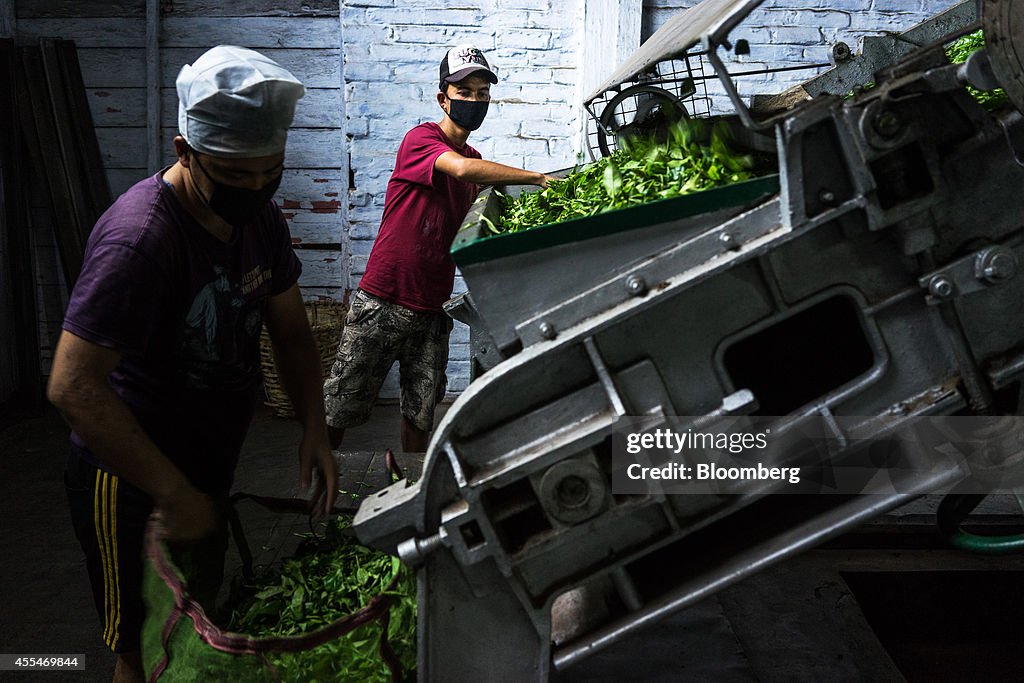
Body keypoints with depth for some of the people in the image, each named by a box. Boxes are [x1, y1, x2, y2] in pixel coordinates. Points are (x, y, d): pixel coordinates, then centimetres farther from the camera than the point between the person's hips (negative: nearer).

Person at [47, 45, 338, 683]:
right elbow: (73, 386, -32)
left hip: (209, 468, 8)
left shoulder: (262, 218, -3)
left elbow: (291, 330, 6)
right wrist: (173, 493, -29)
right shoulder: (141, 236, -30)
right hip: (130, 481, -7)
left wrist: (315, 428, -7)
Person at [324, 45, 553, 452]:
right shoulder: (421, 139, -10)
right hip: (382, 302, -6)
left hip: (432, 309, 6)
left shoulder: (475, 159, 13)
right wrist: (539, 178, -29)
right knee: (341, 408, 3)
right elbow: (461, 169, -32)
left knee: (421, 412, 10)